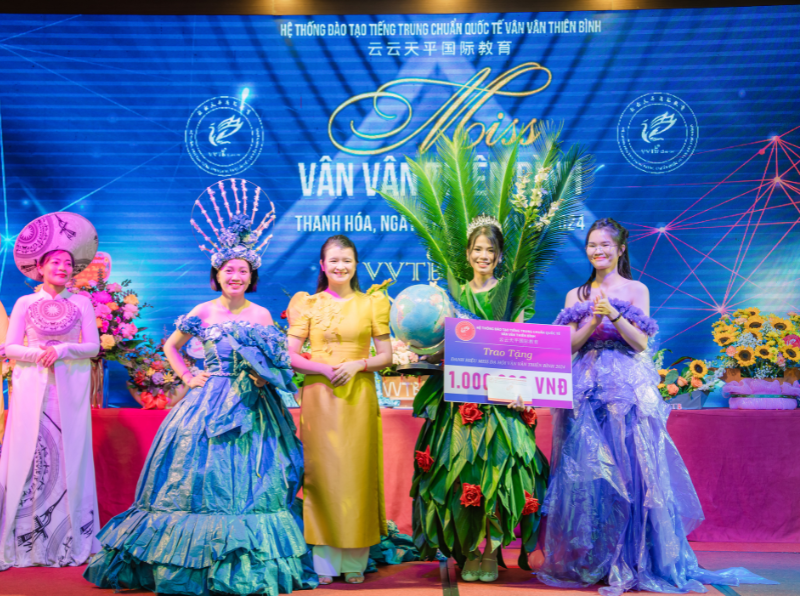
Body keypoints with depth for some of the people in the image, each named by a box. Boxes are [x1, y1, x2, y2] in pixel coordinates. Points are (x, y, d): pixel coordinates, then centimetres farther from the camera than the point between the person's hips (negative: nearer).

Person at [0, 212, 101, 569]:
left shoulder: (81, 303, 6)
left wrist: (62, 350, -13)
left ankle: (69, 539, 7)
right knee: (29, 455, -3)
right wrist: (38, 353, -14)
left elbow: (93, 346, 2)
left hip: (70, 388, 0)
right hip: (32, 387, 0)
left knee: (68, 455, 1)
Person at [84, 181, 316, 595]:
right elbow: (170, 347, 15)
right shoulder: (202, 312, 2)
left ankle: (249, 566, 9)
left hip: (250, 406, 1)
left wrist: (264, 375, -10)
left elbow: (274, 361, 10)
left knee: (250, 478, 0)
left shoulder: (262, 316, 4)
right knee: (201, 475, -1)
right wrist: (188, 378, 4)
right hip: (208, 403, -1)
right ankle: (193, 564, 10)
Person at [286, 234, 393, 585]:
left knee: (357, 473, 1)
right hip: (319, 396, 0)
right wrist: (324, 368, -14)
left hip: (358, 397, 0)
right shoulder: (307, 304, 6)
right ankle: (324, 563, 9)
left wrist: (357, 364, -11)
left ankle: (355, 562, 11)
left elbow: (386, 355, 7)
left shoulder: (371, 304, 7)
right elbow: (290, 356, 2)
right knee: (321, 472, 1)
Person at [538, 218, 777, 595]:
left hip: (627, 391, -3)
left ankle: (624, 566, -2)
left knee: (627, 471, -8)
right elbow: (569, 345, 5)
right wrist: (593, 321, -10)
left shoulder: (636, 290, 5)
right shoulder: (576, 295, 14)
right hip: (585, 390, 3)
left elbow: (641, 343, -3)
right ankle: (585, 562, 9)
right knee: (584, 473, -1)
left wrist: (613, 313, -15)